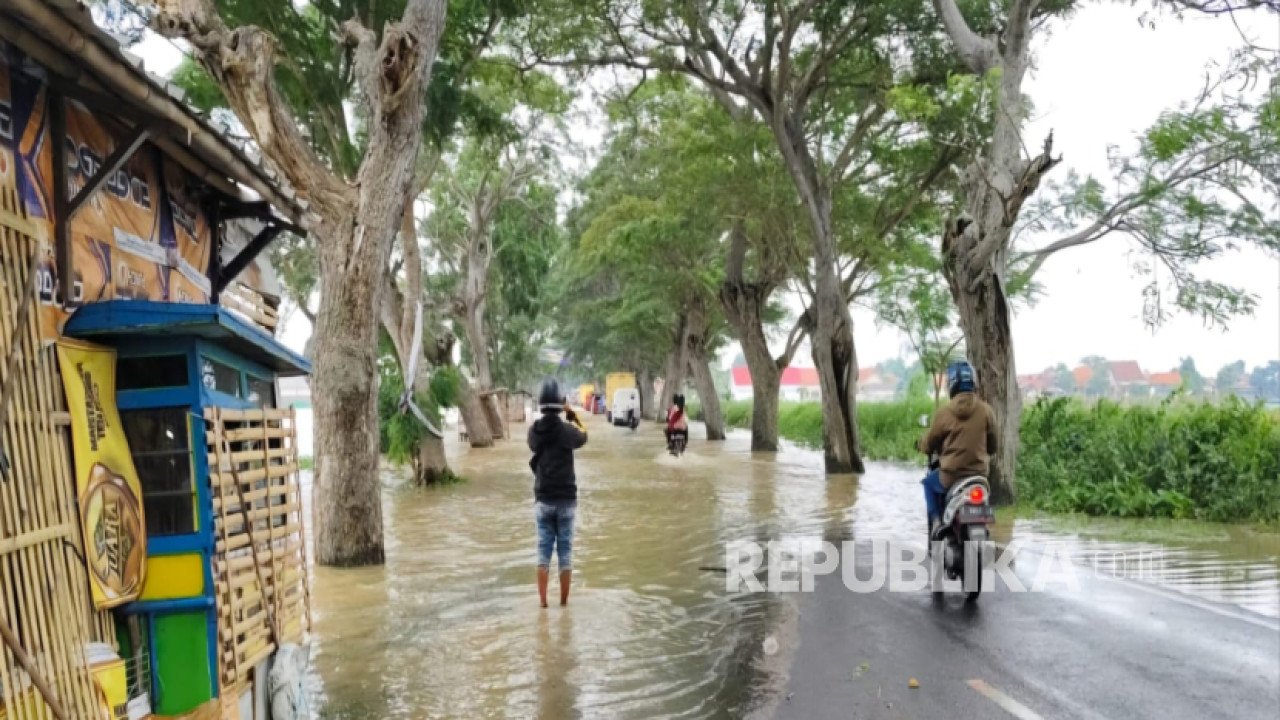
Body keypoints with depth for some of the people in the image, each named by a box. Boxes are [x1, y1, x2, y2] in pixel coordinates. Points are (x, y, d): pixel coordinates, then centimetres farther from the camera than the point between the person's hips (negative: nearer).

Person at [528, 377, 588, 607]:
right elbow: (583, 436, 7)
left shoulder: (533, 430, -4)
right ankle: (564, 601, 11)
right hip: (566, 499, -2)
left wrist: (563, 418, 15)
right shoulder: (566, 429, -13)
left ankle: (543, 601, 9)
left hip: (543, 499, 2)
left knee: (543, 550, 9)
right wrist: (572, 414, 14)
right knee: (565, 550, 6)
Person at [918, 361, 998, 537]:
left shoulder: (944, 413, -11)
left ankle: (936, 520, 13)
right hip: (979, 474, 3)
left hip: (951, 475, -3)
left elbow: (927, 445, 1)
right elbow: (992, 446, 7)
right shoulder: (986, 411, -4)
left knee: (929, 482, 29)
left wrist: (923, 444, 25)